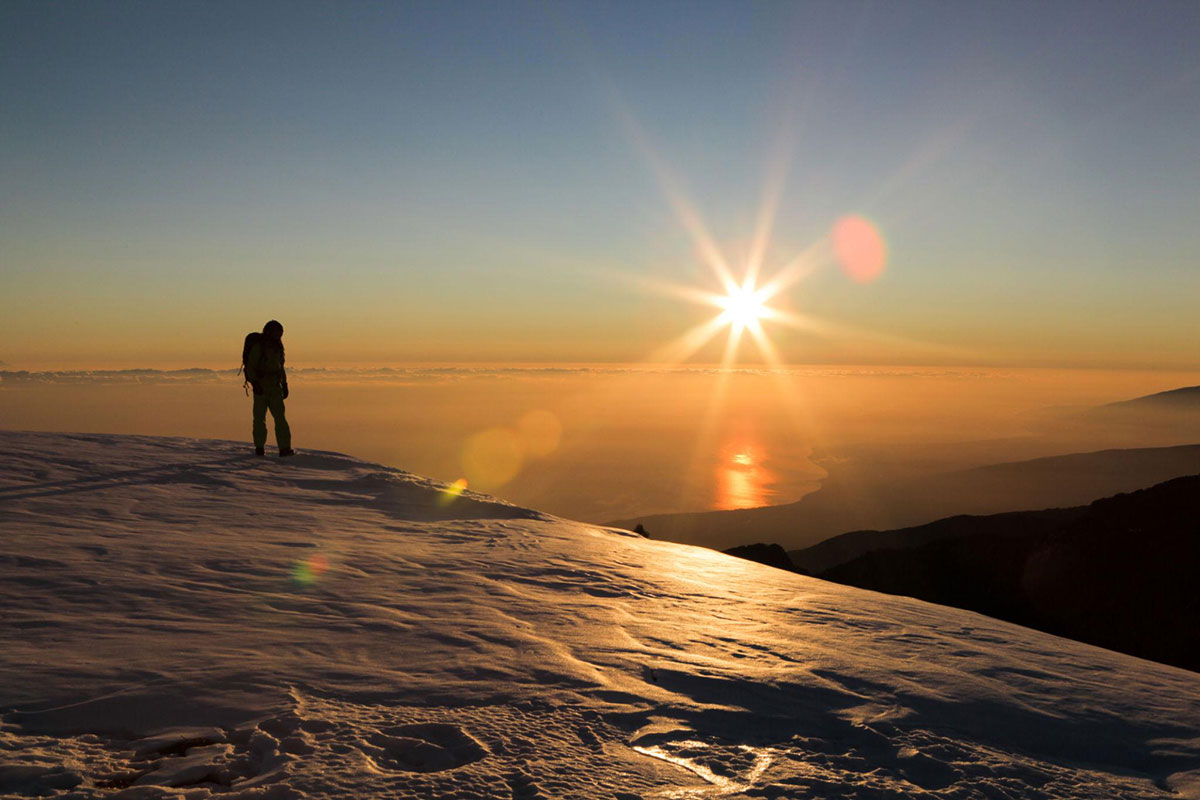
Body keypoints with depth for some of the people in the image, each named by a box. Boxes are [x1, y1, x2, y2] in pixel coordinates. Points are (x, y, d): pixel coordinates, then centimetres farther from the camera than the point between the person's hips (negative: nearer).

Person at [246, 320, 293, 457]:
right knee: (259, 418, 4)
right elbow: (250, 367, -11)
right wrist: (255, 383, -22)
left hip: (275, 387, 4)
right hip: (261, 388, -4)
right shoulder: (258, 347, -9)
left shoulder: (278, 347, 11)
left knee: (280, 417, -8)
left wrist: (285, 384, 19)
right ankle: (260, 448, 18)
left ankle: (285, 449, -15)